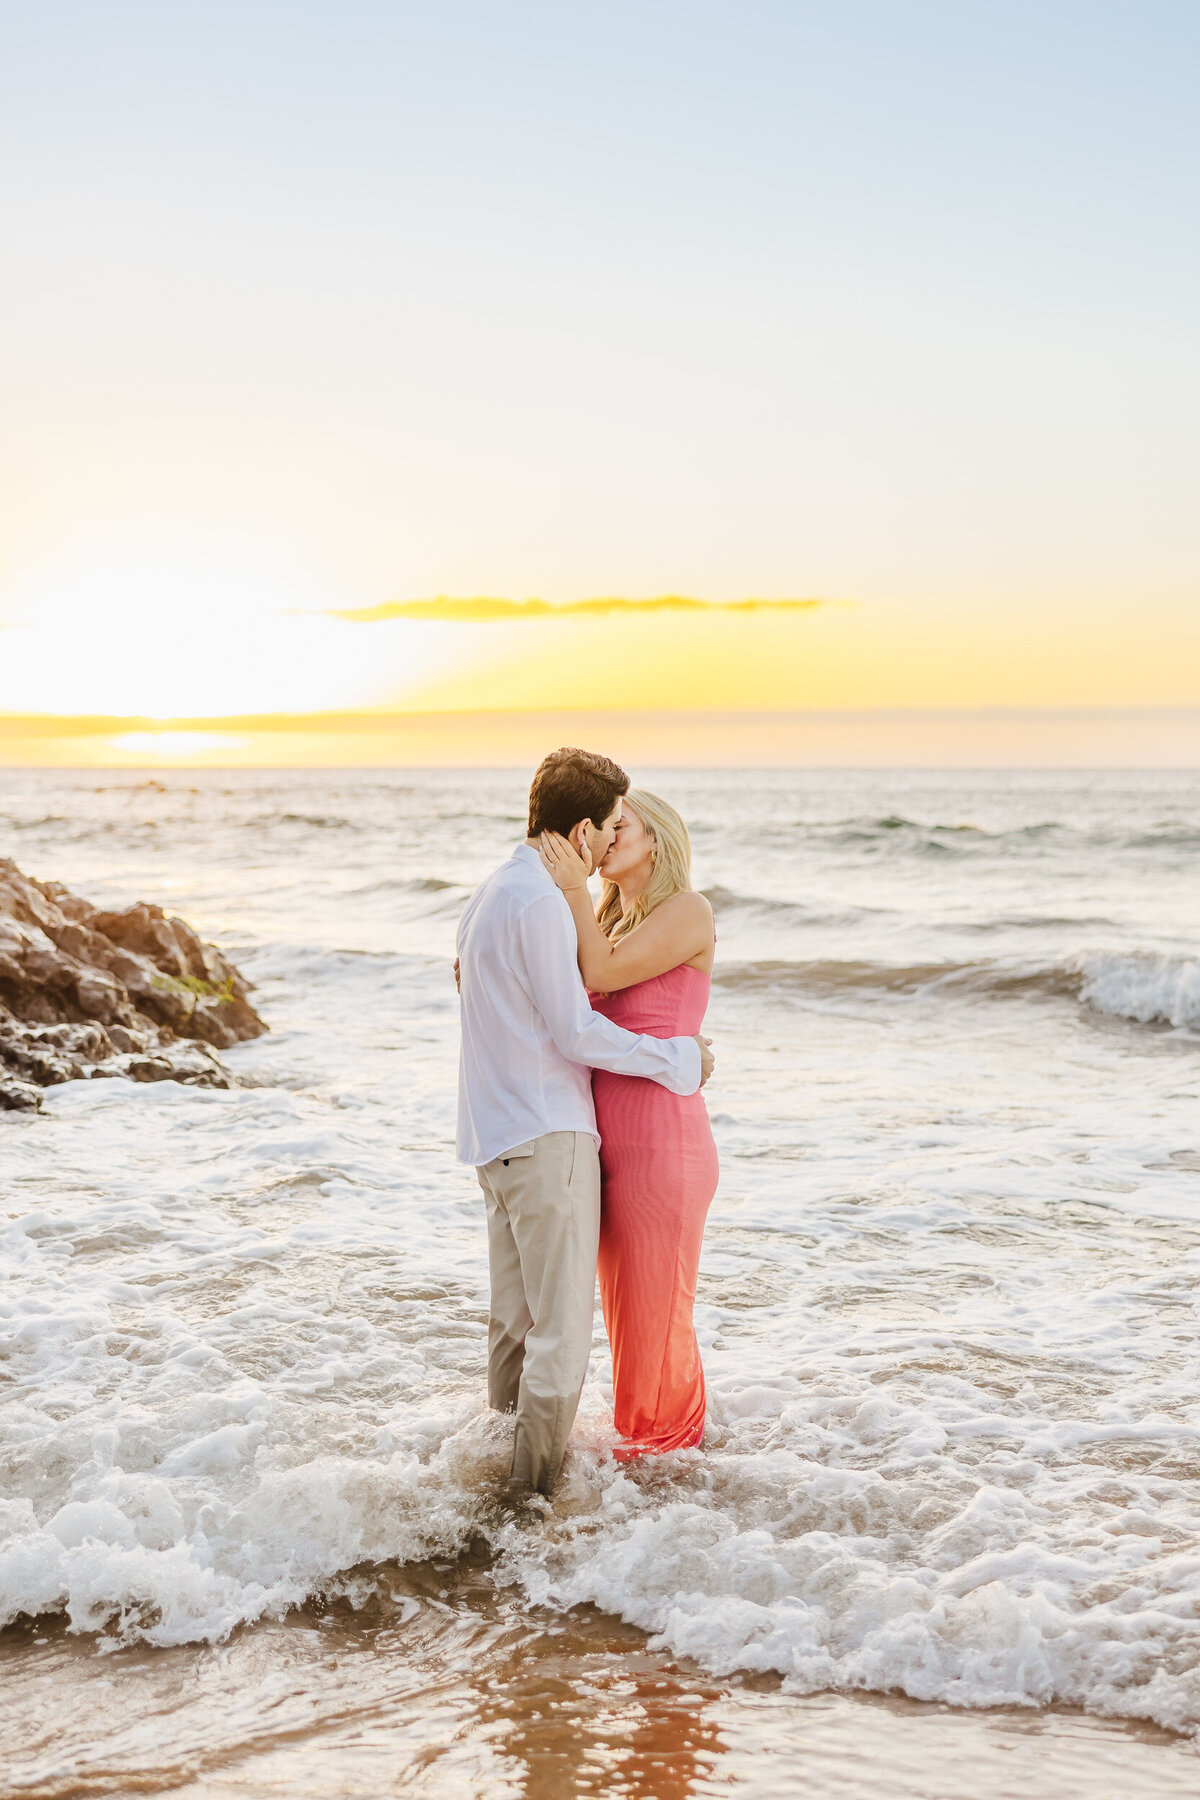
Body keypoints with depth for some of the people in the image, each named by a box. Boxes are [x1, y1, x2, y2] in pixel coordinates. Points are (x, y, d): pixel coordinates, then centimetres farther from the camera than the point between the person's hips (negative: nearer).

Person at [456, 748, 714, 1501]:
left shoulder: (492, 893, 16)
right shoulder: (540, 902, -15)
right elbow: (576, 1032, -16)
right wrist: (677, 1058, -6)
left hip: (500, 1133, 10)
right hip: (547, 1135, -10)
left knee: (517, 1318, 15)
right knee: (564, 1326, -5)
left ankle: (504, 1459, 23)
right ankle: (536, 1488, -1)